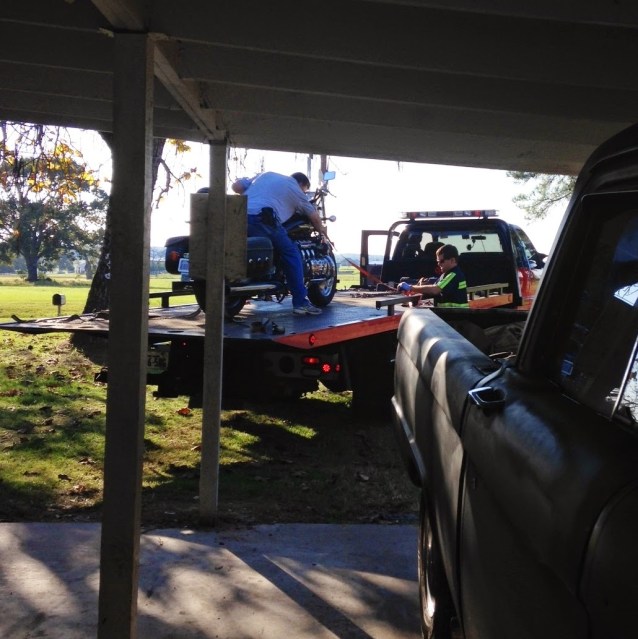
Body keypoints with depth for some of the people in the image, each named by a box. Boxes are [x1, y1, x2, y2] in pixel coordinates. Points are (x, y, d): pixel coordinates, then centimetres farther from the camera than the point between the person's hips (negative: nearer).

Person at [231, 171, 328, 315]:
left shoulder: (266, 174, 33)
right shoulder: (295, 188, 20)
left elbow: (236, 186, 23)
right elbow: (313, 216, 28)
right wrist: (321, 229, 48)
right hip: (262, 219, -6)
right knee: (291, 254, 4)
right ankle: (300, 302, 2)